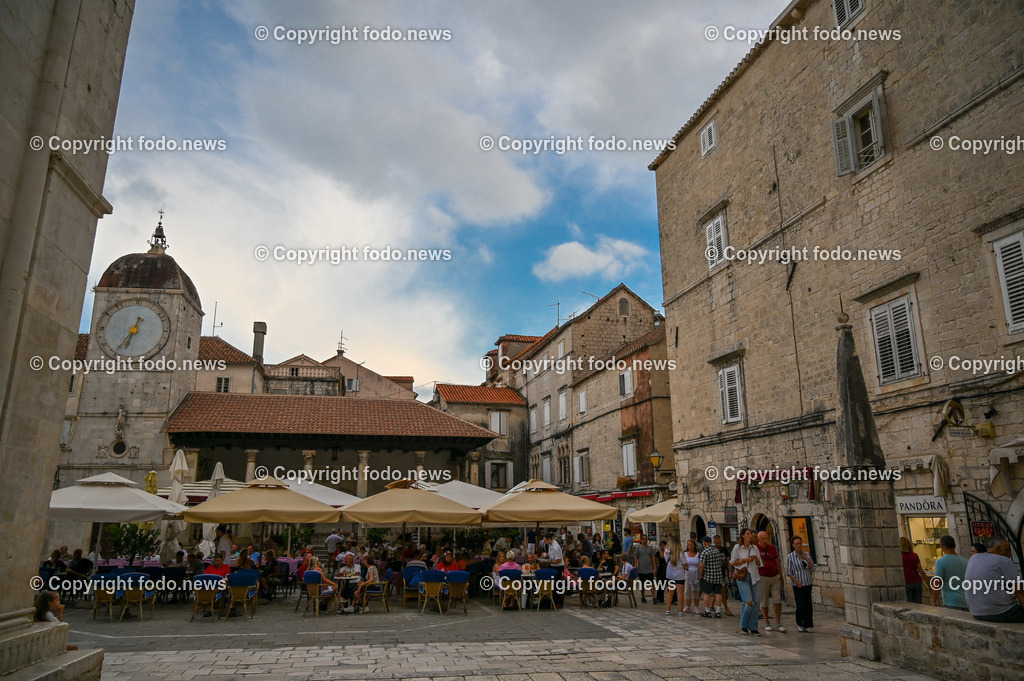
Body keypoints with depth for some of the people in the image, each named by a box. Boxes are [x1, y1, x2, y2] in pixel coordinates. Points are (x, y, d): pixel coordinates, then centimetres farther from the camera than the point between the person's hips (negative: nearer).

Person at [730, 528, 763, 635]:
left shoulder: (755, 547, 11)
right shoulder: (737, 547, 0)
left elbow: (759, 564, 16)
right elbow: (733, 563, 0)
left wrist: (756, 559, -6)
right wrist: (745, 560, -10)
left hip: (755, 577, 4)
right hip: (742, 577, -4)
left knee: (756, 603, 0)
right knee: (749, 602, -14)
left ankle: (753, 627, 14)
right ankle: (743, 625, 9)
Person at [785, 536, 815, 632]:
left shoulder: (806, 554, 6)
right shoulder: (790, 557, -5)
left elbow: (812, 568, 4)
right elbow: (788, 572, -4)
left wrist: (807, 558, -9)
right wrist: (796, 581, -14)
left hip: (808, 583, 4)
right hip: (798, 585, -4)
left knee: (808, 605, 3)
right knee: (801, 605, -7)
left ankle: (807, 625, 14)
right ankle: (799, 624, 11)